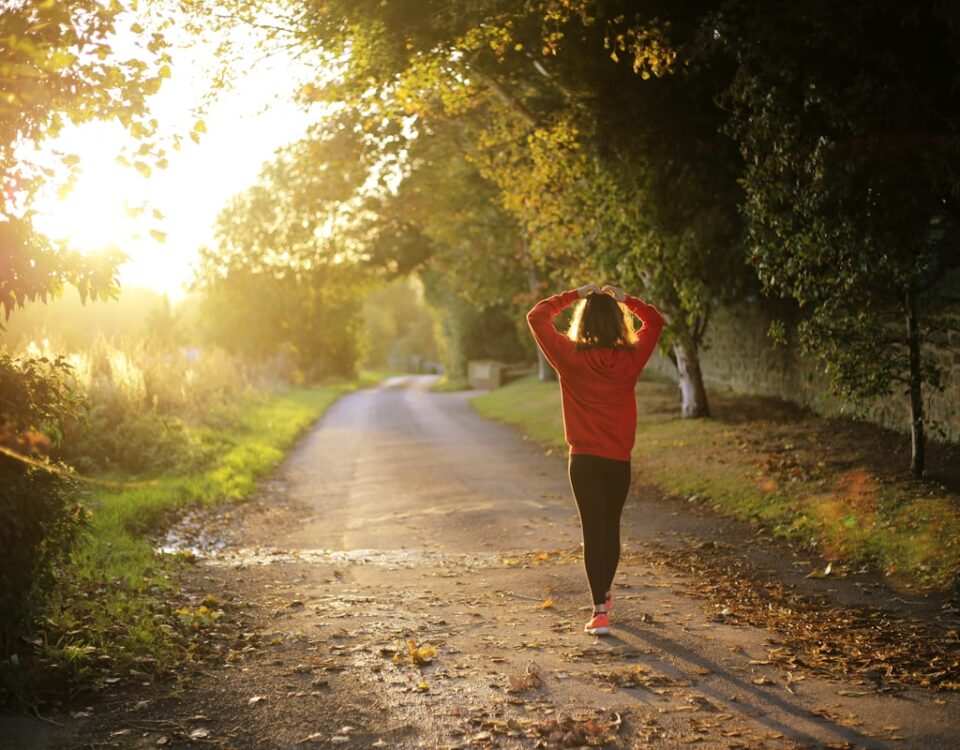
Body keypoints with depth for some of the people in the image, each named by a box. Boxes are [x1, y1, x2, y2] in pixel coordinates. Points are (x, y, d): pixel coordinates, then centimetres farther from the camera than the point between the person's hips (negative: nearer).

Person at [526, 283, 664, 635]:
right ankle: (604, 594, 37)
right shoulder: (631, 358, -4)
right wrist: (624, 299, 8)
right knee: (611, 527, 18)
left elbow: (536, 316, -1)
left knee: (593, 531, -1)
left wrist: (574, 295, 2)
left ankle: (600, 612, -7)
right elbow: (655, 321, 14)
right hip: (619, 460, 3)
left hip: (585, 460, -2)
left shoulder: (571, 357, -11)